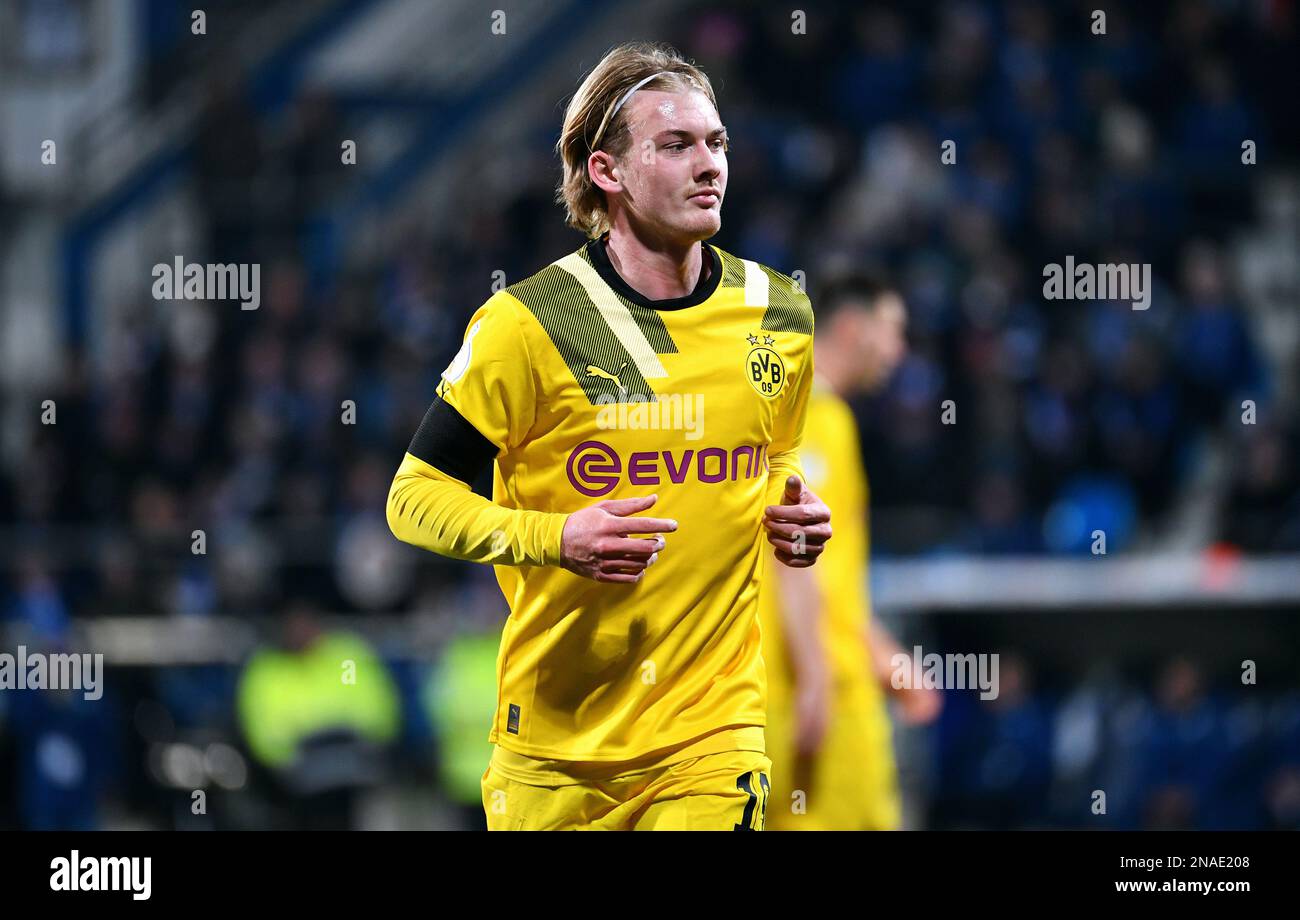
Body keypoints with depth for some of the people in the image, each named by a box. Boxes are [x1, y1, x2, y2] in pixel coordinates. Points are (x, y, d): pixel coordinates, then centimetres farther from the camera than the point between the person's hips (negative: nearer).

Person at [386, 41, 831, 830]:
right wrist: (554, 538, -22)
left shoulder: (779, 315, 5)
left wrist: (794, 511, 1)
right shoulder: (527, 323, -10)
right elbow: (414, 498, -6)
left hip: (713, 732, 2)